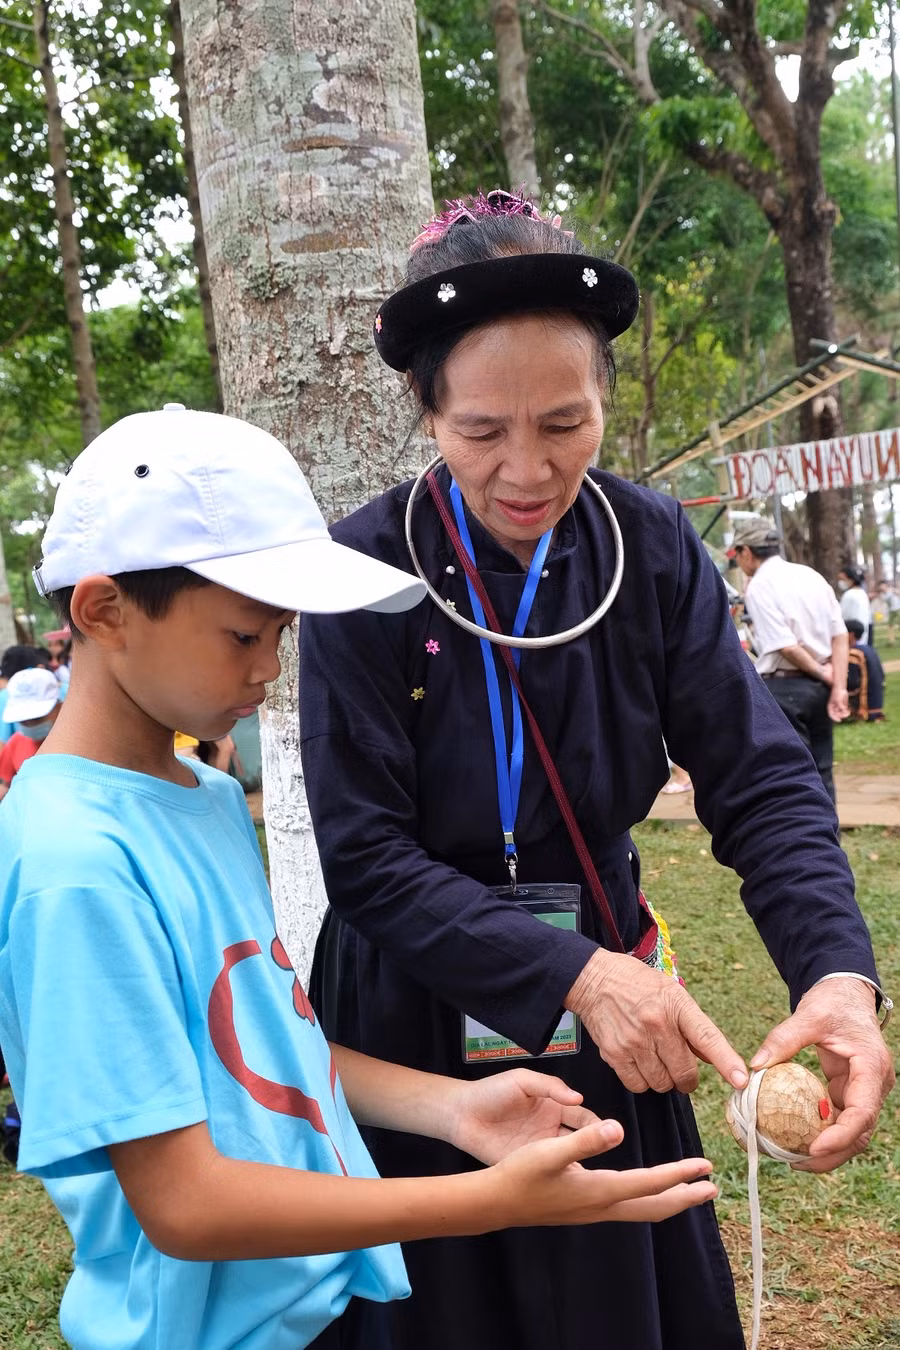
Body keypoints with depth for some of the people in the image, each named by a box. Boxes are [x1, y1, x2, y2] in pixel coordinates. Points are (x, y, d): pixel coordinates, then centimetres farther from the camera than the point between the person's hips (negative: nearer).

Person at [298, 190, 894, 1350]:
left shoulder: (651, 548, -8)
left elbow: (761, 780, -11)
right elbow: (366, 859, -18)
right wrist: (573, 973, -29)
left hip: (608, 1032, 3)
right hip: (419, 1026, -2)